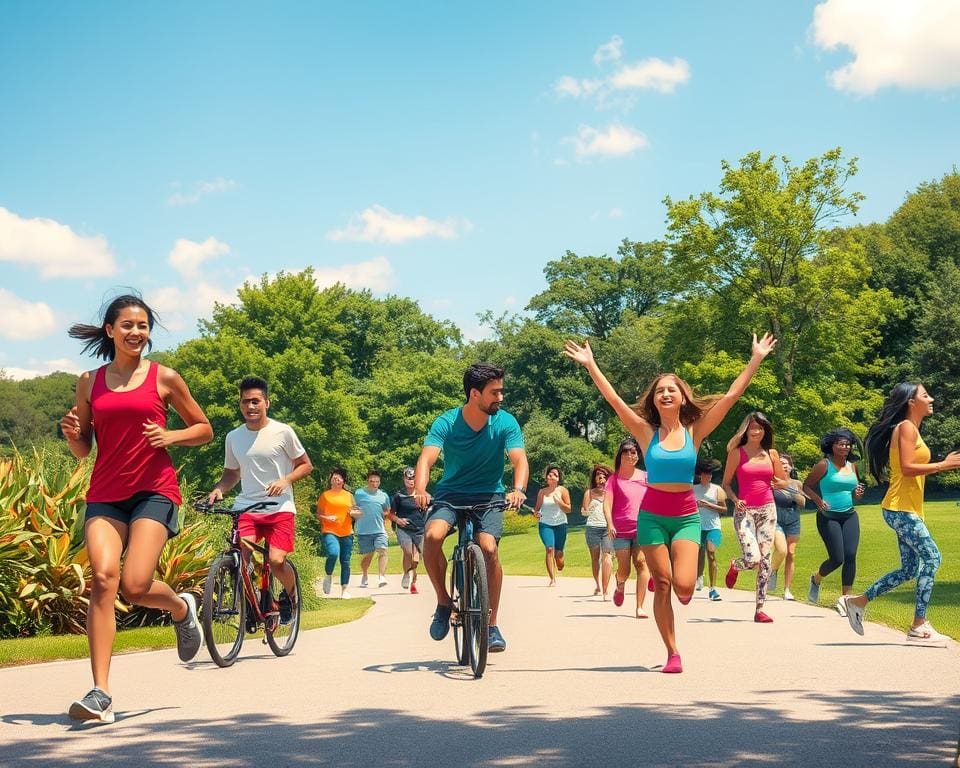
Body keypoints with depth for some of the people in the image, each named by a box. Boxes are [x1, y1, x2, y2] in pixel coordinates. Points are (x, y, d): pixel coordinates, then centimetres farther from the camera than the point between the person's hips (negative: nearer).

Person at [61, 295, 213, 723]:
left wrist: (169, 436, -7)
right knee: (103, 577, -18)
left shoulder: (164, 378, 5)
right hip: (104, 493, 2)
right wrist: (71, 433, -6)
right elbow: (82, 450, 17)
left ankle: (181, 608, 20)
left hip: (153, 490, -2)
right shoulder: (89, 382, 11)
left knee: (135, 585, -17)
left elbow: (204, 430, 12)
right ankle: (100, 693, -20)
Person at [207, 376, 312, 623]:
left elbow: (306, 465, 5)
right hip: (246, 507, 3)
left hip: (279, 508, -3)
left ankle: (290, 593, 16)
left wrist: (285, 480, -13)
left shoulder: (282, 432, -2)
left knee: (276, 561, -17)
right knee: (240, 555, -22)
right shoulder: (233, 437, 8)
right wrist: (218, 490, 0)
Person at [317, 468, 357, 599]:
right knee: (333, 553, -27)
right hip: (329, 532, -3)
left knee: (345, 562, 3)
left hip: (347, 533, 3)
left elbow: (355, 514, 19)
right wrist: (326, 518, -13)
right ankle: (328, 576, 0)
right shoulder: (325, 495, 5)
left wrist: (353, 513, -3)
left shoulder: (349, 495, 14)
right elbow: (318, 514, 6)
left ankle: (344, 589, 12)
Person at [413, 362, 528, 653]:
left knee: (489, 548, -26)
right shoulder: (446, 423, -11)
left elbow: (520, 460, -18)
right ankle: (443, 602, -8)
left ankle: (492, 624, -11)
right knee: (432, 535, -30)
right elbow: (427, 458, -23)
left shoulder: (505, 423, -9)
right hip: (450, 495, 0)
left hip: (488, 496, 0)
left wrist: (518, 489, -40)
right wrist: (420, 490, -43)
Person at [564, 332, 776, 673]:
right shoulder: (646, 433, -2)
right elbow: (614, 400, -7)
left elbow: (731, 397, -4)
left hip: (686, 516, 0)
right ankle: (672, 653, 11)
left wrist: (756, 360, -6)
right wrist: (590, 365, -12)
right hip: (652, 515, 1)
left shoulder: (695, 432, -1)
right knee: (662, 584, 1)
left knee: (683, 586, -15)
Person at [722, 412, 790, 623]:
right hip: (745, 510, -4)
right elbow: (726, 483, 4)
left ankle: (760, 610, 6)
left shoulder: (771, 453, 8)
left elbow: (785, 482, 17)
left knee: (765, 561, 0)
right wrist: (735, 500, -13)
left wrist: (778, 482, -5)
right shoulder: (737, 453, -1)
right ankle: (734, 566, 21)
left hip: (767, 510, 4)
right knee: (752, 559, -17)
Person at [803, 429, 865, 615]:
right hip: (828, 517, -5)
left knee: (850, 556, -9)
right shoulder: (824, 465, -6)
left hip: (850, 516, 5)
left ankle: (846, 598, -2)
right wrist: (818, 500, -19)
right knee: (837, 559, -8)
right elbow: (806, 486, -3)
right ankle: (816, 579, 23)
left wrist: (857, 493, 0)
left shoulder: (852, 466, 11)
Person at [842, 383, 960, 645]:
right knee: (931, 557, -15)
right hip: (900, 508, -10)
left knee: (909, 570, 11)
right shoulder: (906, 427, -10)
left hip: (908, 510, 10)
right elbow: (906, 468, -20)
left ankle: (858, 602, 20)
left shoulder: (912, 429, 19)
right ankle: (919, 626, -14)